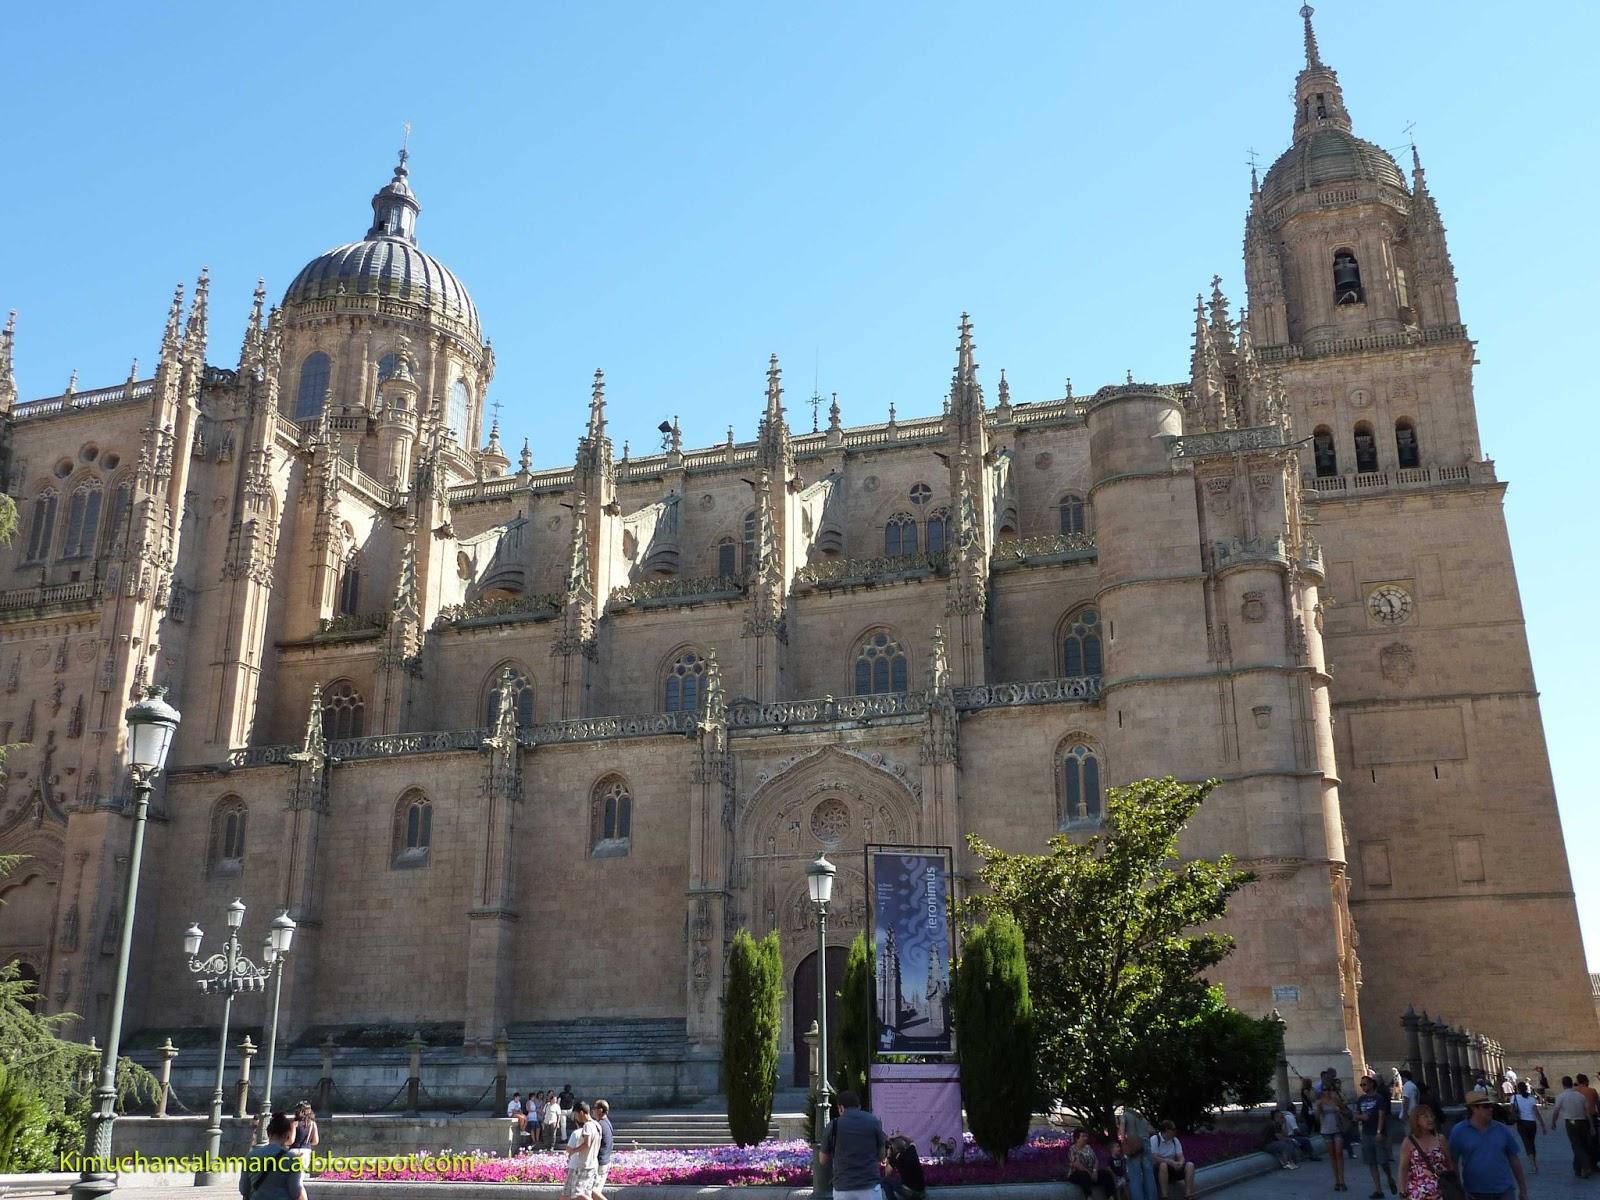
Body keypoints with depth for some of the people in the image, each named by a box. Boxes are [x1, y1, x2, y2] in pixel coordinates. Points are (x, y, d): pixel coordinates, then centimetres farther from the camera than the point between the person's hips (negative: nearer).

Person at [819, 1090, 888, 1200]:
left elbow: (823, 1160, 9)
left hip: (843, 1188, 0)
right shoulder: (874, 1122, 1)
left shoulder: (833, 1125, 0)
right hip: (870, 1186, 0)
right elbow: (881, 1156, 10)